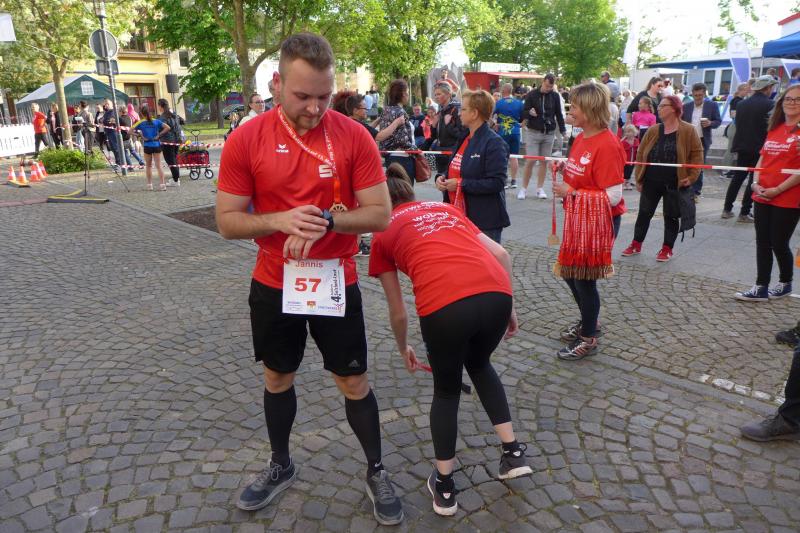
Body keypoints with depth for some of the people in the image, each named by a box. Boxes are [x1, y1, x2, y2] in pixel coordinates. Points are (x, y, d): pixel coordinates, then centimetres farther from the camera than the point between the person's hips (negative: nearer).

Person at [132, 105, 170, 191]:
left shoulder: (141, 123, -2)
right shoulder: (156, 121, 2)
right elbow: (167, 128, -5)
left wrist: (142, 136, -5)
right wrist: (159, 136, -4)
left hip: (147, 146, -1)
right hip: (156, 145, 1)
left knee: (148, 166, 12)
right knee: (158, 166, 2)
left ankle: (149, 185, 13)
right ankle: (162, 184, -6)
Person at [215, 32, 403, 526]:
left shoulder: (355, 136, -11)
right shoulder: (245, 140, -9)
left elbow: (381, 214, -9)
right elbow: (228, 221, -7)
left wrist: (328, 219, -26)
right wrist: (281, 220, -25)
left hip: (336, 284, -1)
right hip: (274, 286, 2)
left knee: (354, 382, 10)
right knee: (277, 377, 19)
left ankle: (377, 472, 33)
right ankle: (281, 466, 43)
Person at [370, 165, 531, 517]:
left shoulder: (383, 235, 22)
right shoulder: (444, 208, 31)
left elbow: (398, 312, 27)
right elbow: (502, 256, 22)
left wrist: (404, 350, 44)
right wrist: (509, 308, 29)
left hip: (444, 305, -3)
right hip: (496, 293, 4)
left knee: (446, 390, 24)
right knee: (480, 365, 34)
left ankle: (444, 487, 33)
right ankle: (513, 453, 36)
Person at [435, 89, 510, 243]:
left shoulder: (494, 143, -14)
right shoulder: (464, 139, 12)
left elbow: (497, 183, -21)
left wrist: (461, 184, -21)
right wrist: (442, 178, 1)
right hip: (459, 217, 8)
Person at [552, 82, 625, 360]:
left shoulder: (607, 145, -20)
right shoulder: (580, 138, 6)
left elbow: (612, 196, -24)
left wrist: (571, 192, -22)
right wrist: (565, 168, 0)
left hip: (599, 222, -9)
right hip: (577, 218, 9)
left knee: (584, 278, 2)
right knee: (569, 272, 18)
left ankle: (588, 338, 22)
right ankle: (588, 320, 41)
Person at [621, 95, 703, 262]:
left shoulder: (688, 131, -5)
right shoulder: (653, 131, 4)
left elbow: (697, 154, -4)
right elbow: (641, 154, 7)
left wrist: (691, 176, -11)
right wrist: (639, 178, 2)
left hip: (674, 184, -3)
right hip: (651, 182, 3)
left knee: (671, 216, 6)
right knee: (644, 213, 9)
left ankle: (667, 249, 18)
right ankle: (636, 244, 21)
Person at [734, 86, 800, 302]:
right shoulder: (774, 129, 11)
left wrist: (778, 190, -17)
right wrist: (756, 183, -2)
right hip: (763, 196, 6)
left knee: (779, 244, 4)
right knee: (763, 243, 8)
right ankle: (761, 288, 16)